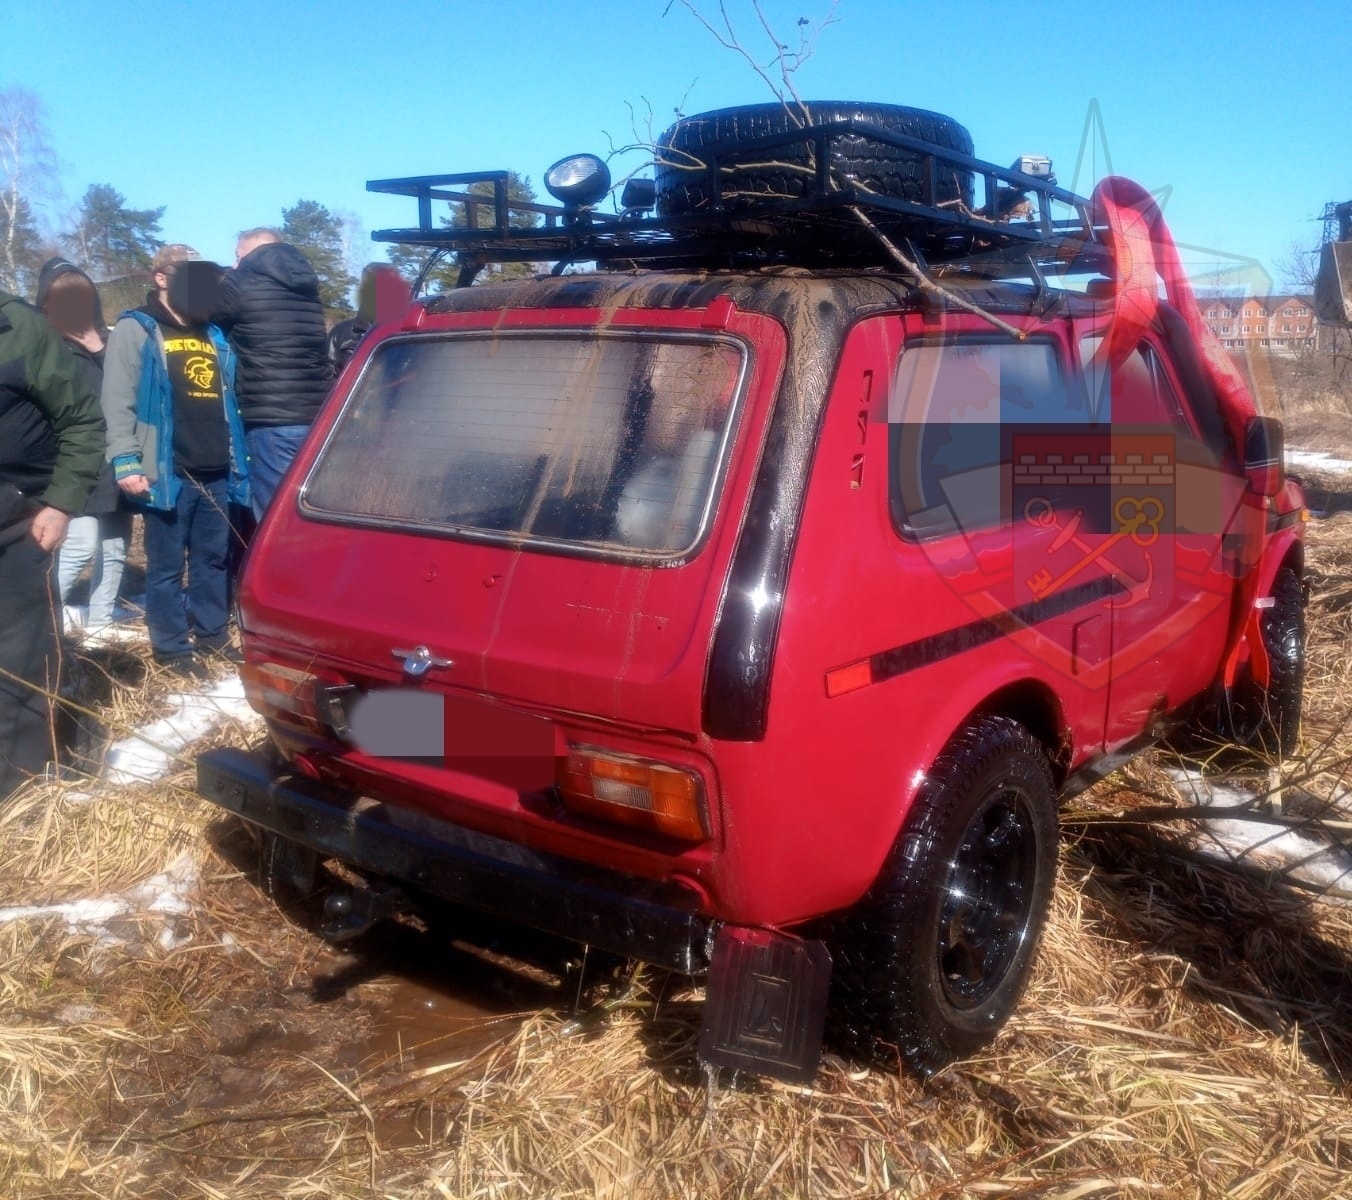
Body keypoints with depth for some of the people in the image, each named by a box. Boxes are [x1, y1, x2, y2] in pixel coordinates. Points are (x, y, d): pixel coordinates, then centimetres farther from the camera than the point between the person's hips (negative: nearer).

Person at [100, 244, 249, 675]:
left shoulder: (214, 335, 18)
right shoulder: (136, 331, 0)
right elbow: (118, 402, -8)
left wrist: (237, 460, 14)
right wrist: (126, 461, -17)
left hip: (216, 472, 6)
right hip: (168, 472, -6)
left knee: (214, 559, 12)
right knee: (167, 564, 2)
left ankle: (213, 633, 23)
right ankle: (172, 646, 9)